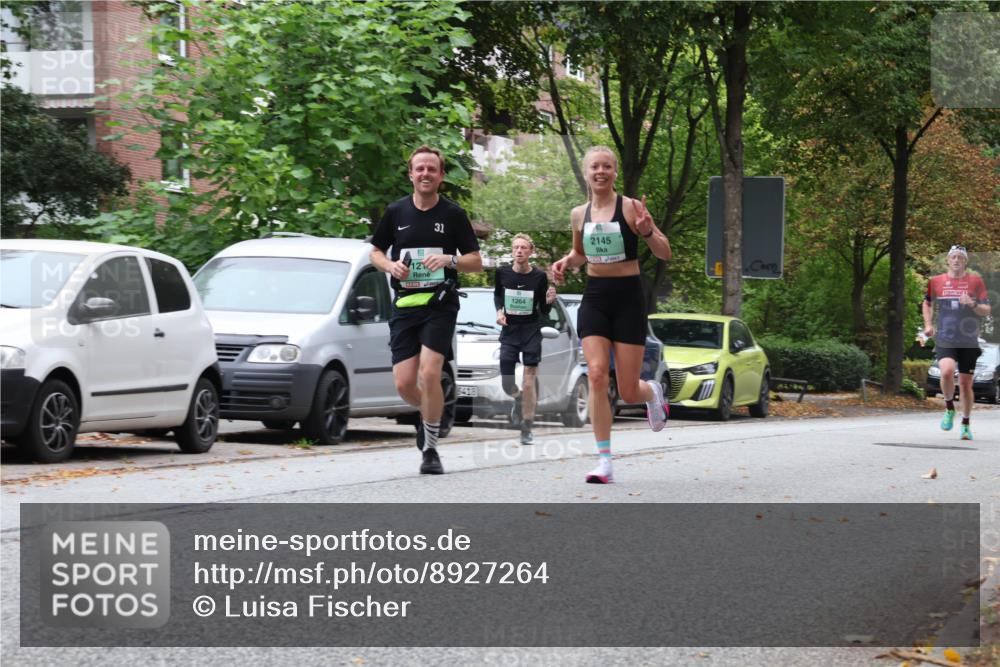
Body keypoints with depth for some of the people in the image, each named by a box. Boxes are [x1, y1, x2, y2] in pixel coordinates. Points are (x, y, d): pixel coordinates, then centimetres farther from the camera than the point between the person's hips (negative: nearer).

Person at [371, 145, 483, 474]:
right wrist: (390, 266, -5)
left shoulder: (453, 214, 1)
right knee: (404, 383, -4)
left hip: (440, 304, -3)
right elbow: (376, 252, 17)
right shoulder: (395, 212, 7)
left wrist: (449, 260, -16)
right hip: (404, 306, 3)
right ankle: (428, 414, 31)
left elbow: (476, 262, 4)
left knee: (429, 374, -17)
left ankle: (430, 449, -4)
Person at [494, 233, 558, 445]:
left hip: (531, 332, -2)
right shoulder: (502, 273, -4)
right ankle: (519, 400, 39)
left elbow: (544, 311, 0)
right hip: (509, 331, 2)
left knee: (529, 380, -6)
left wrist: (549, 301, -20)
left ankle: (527, 430, 4)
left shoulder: (539, 276, -8)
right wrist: (499, 310, -1)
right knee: (507, 383, 2)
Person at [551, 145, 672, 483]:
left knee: (628, 392, 0)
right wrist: (566, 262, 3)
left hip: (627, 297, -3)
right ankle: (604, 462, -12)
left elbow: (664, 253, -6)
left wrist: (647, 231, -25)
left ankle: (652, 392, 40)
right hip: (595, 298, 3)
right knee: (596, 374, -16)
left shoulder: (630, 208, -8)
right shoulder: (579, 214, 6)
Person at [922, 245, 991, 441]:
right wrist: (928, 325, 9)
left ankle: (966, 424, 22)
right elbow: (928, 303, 23)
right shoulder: (936, 281, 6)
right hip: (944, 339, 0)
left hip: (968, 341, 0)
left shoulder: (976, 281, 3)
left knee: (966, 383, 5)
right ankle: (949, 409, -2)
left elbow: (986, 310, 3)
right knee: (947, 371, -26)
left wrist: (973, 304, -17)